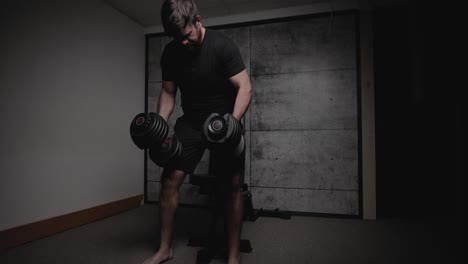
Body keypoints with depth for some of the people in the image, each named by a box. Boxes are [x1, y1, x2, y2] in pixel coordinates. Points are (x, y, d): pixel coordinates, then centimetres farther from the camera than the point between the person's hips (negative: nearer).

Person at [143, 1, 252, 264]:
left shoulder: (222, 45, -16)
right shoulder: (170, 52, -2)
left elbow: (245, 87, -18)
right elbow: (168, 92, 6)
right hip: (190, 122, 4)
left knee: (233, 187, -9)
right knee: (170, 179, -5)